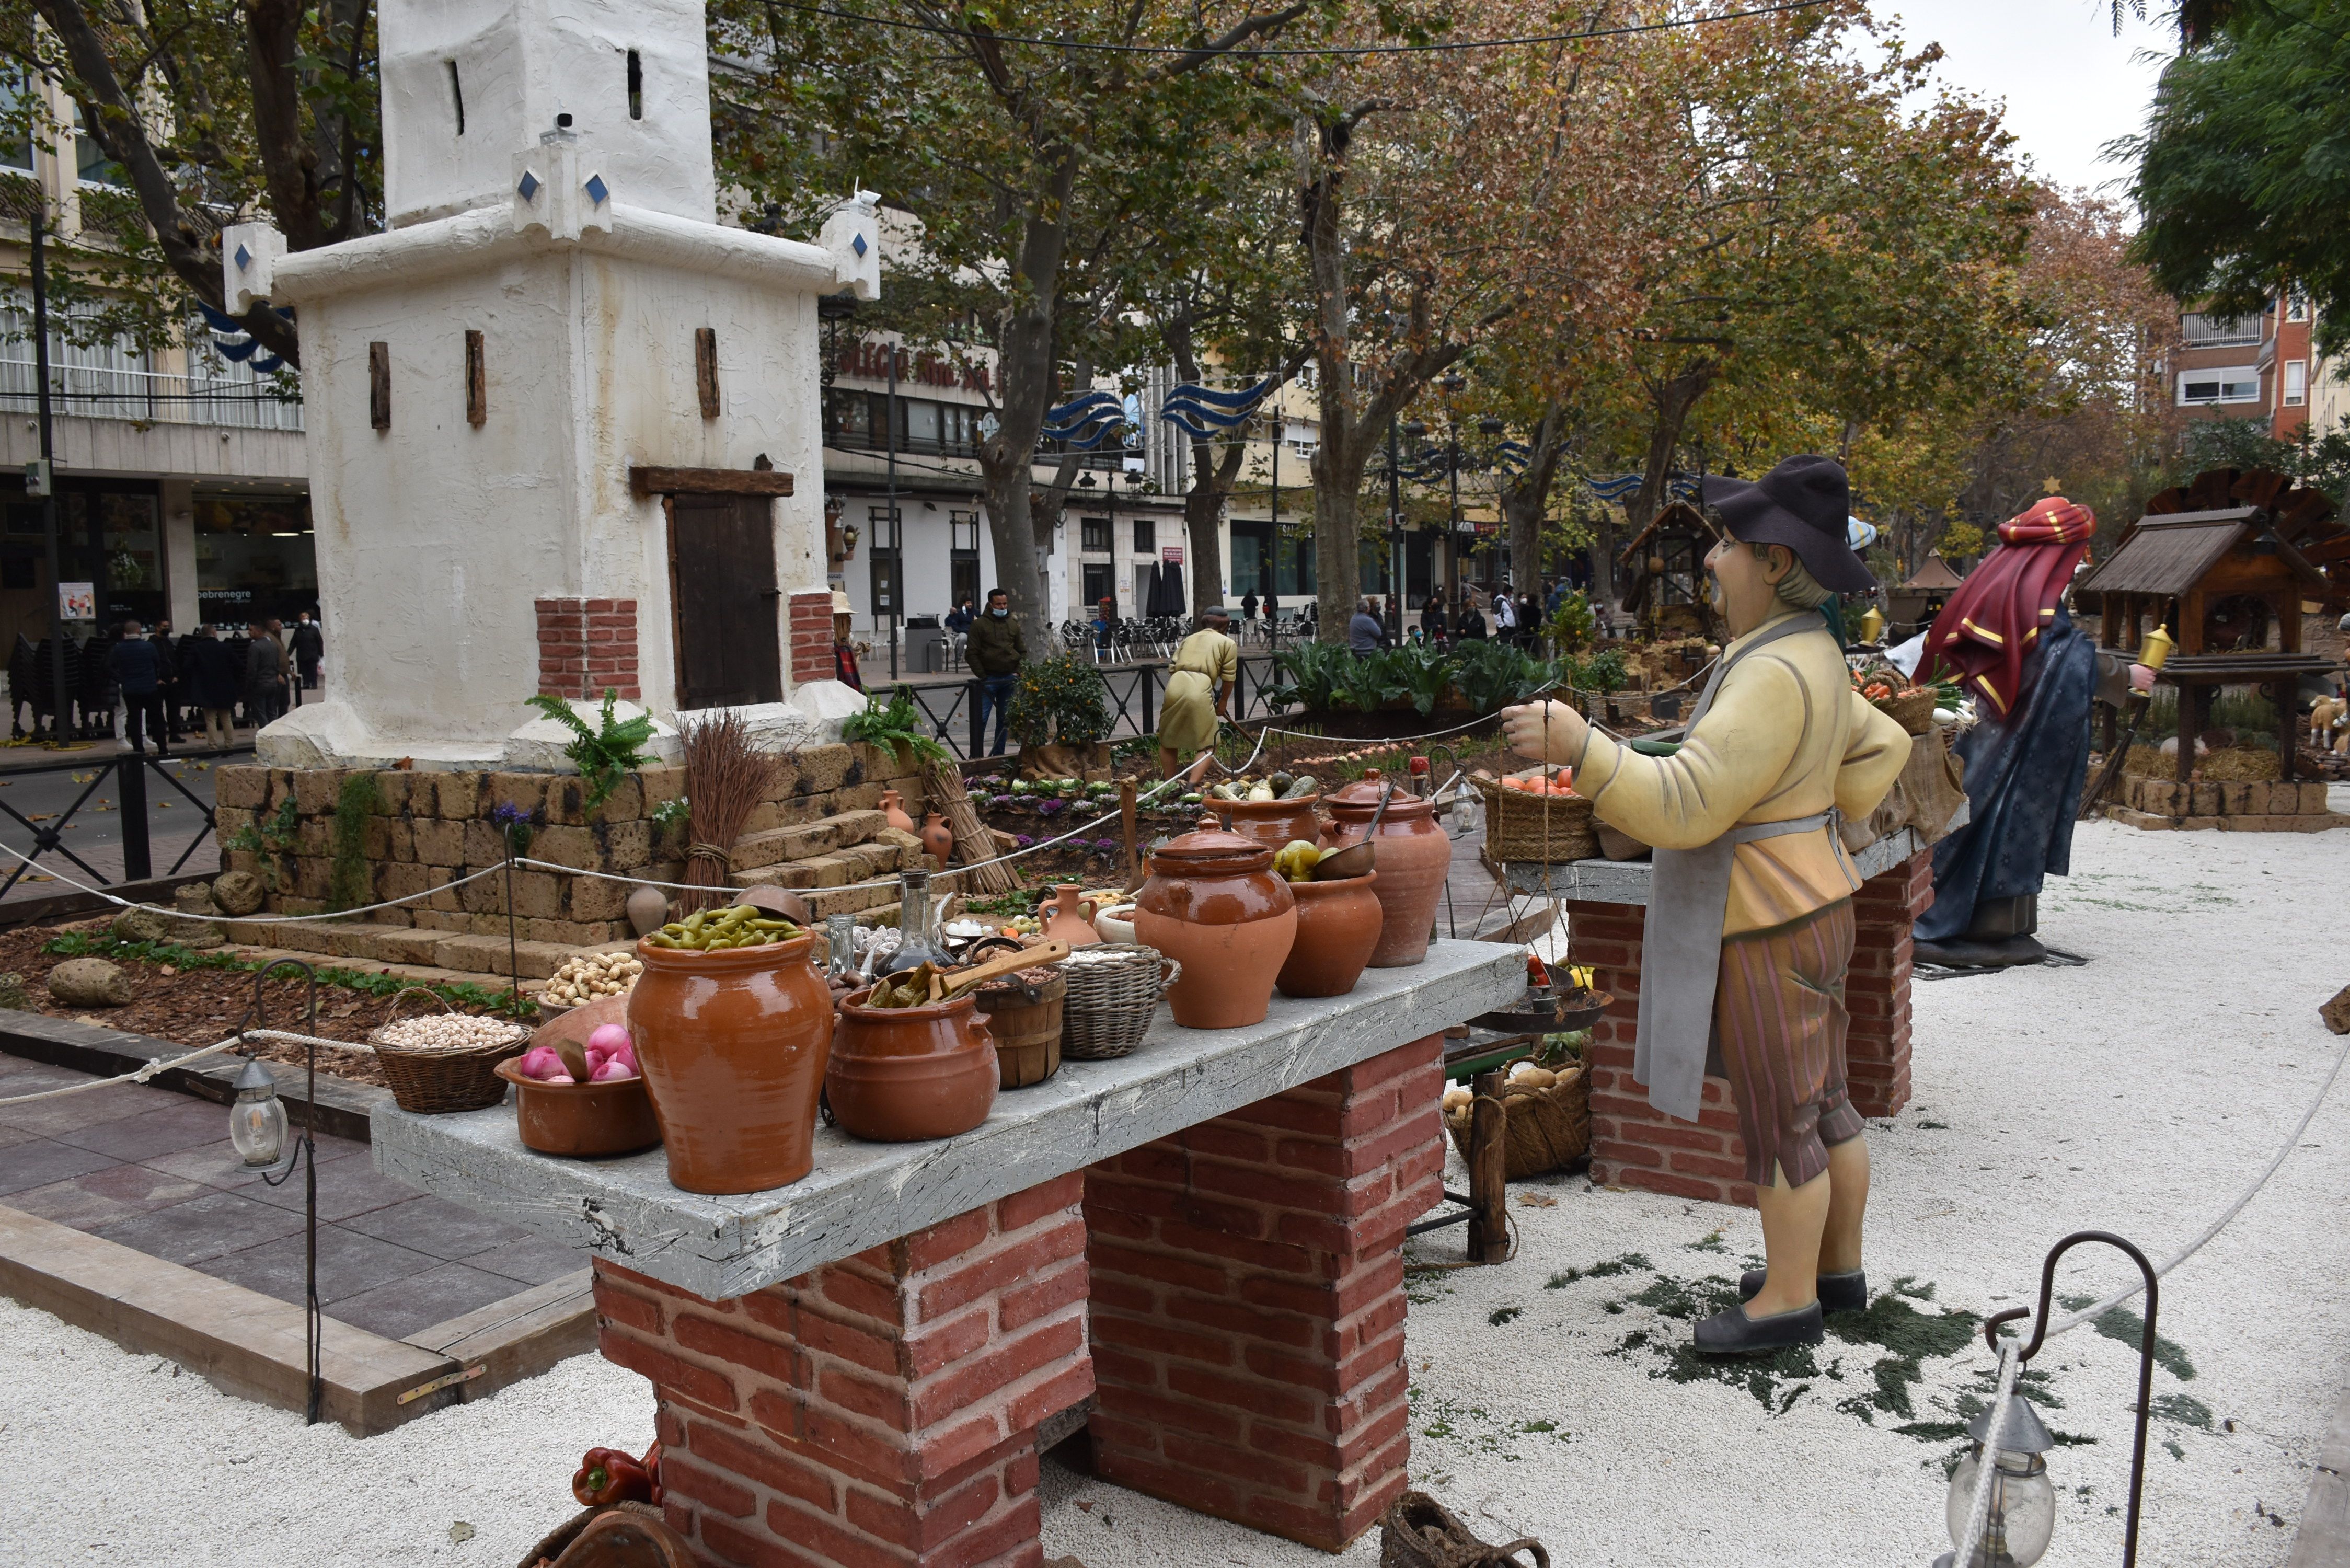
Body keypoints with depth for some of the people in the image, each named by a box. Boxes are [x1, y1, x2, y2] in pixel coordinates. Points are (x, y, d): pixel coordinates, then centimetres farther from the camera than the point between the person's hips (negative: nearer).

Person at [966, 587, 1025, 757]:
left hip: (1009, 679, 4)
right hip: (989, 679, -4)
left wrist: (1018, 672, 1)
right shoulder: (980, 625, -3)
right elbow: (971, 654, -5)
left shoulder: (1013, 624, 12)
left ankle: (999, 754, 17)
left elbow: (1023, 651, 16)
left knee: (1005, 718, 8)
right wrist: (982, 676, -10)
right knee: (981, 717, -9)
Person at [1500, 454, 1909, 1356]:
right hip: (1804, 903, 10)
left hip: (1770, 928, -10)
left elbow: (1685, 806, -30)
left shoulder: (1774, 674, -24)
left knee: (1780, 1120, 3)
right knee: (1820, 1105, 20)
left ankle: (1789, 1299, 16)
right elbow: (1881, 747, 23)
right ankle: (1838, 1268, 34)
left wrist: (1581, 749, -33)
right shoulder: (1808, 656, 9)